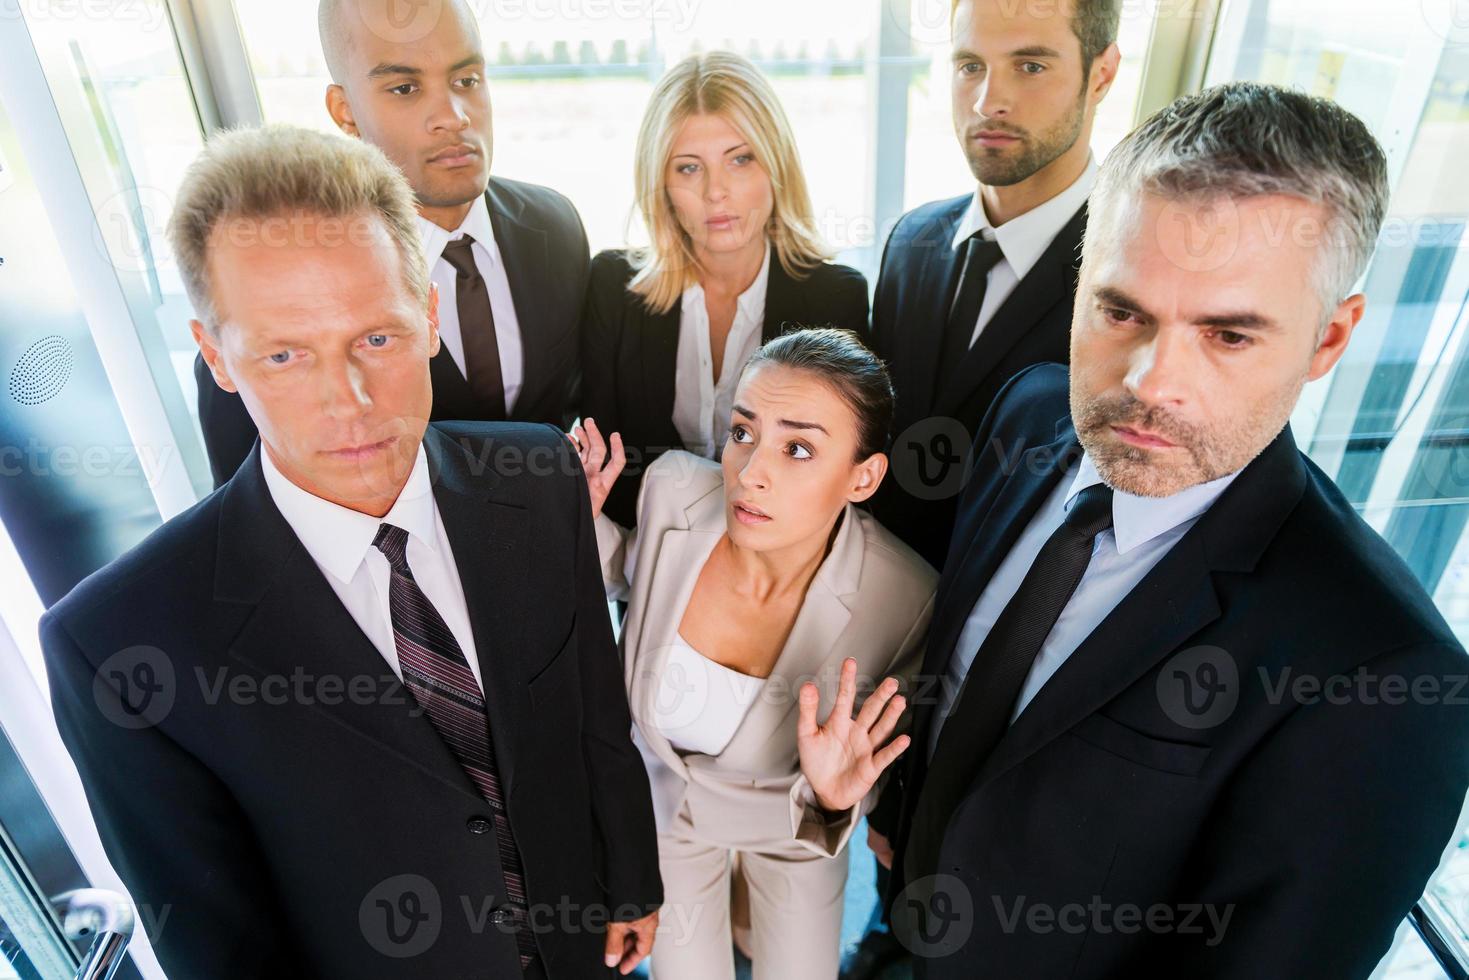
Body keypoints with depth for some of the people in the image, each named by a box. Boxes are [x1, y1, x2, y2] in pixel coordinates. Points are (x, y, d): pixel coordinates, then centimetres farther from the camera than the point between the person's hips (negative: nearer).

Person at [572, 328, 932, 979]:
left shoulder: (901, 602, -33)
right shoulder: (673, 490, -27)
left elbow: (856, 785, -16)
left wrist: (833, 797, -38)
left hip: (793, 818, -1)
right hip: (668, 797, 2)